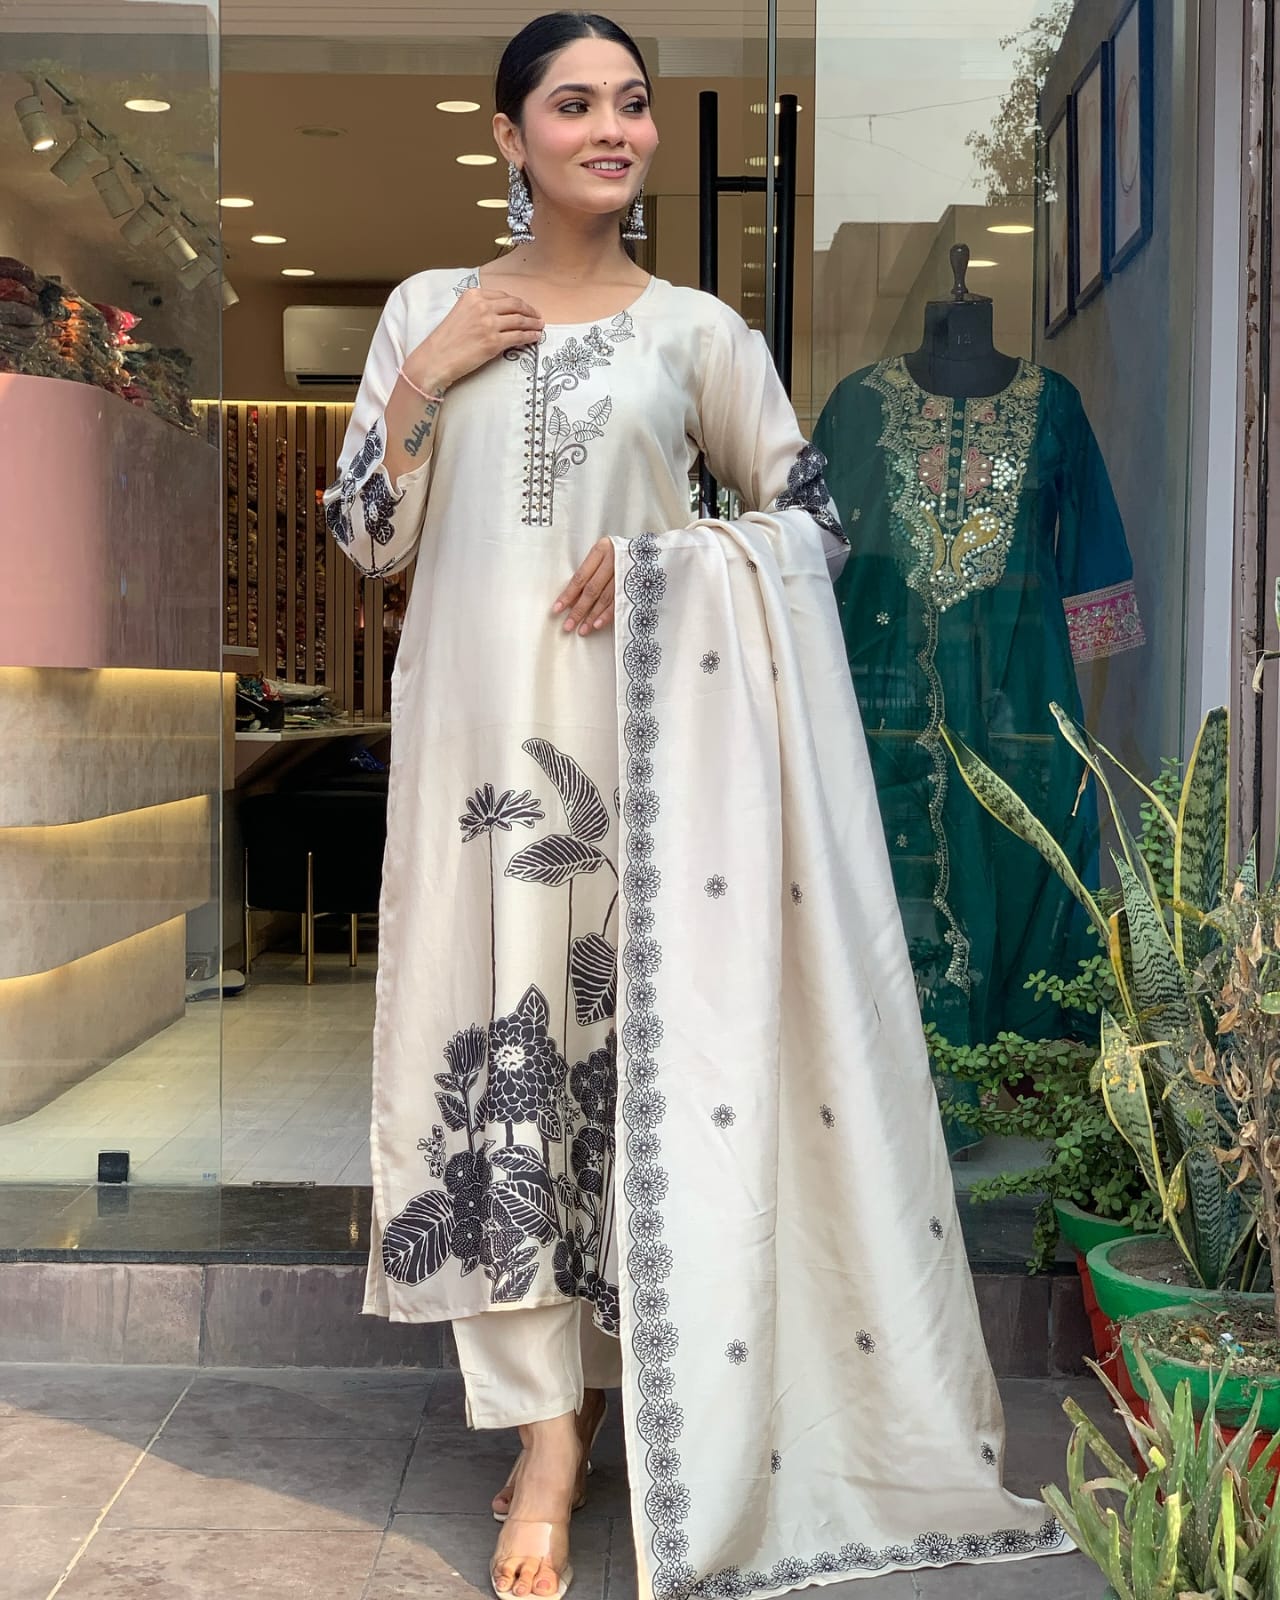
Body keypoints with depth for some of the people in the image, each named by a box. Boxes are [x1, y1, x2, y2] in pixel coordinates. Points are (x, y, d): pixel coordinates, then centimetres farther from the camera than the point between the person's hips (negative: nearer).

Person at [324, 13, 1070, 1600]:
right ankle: (549, 1424, 8)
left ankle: (606, 1380, 18)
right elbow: (367, 538, 8)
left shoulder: (700, 331, 6)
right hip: (475, 723, 1)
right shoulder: (425, 312, 10)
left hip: (640, 731, -1)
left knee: (637, 1040, 0)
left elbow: (816, 528, 6)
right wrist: (423, 380, -5)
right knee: (493, 1032, -2)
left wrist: (662, 559, -10)